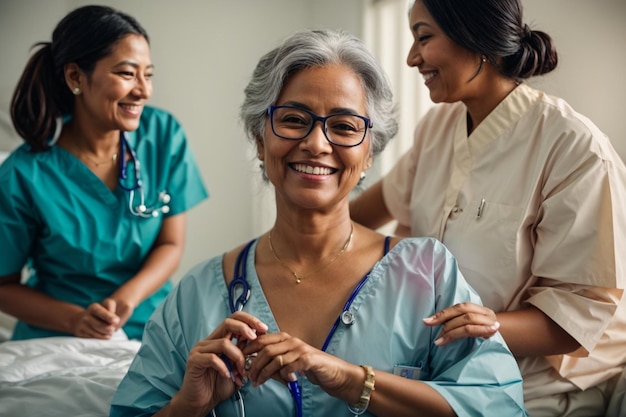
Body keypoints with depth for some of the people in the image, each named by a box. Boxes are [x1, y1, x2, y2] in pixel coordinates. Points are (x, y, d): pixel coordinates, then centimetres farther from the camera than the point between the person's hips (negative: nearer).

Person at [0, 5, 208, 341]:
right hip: (59, 340, -2)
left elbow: (171, 244, 0)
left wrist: (126, 298, -17)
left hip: (151, 329, 3)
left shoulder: (164, 134, -5)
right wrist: (75, 320, -18)